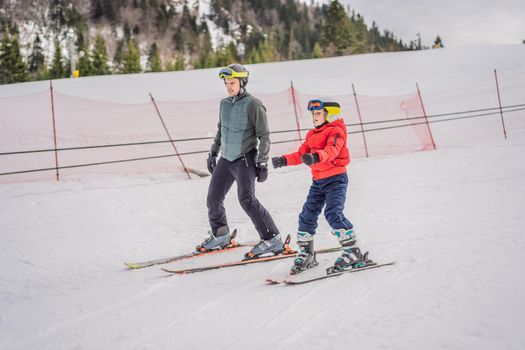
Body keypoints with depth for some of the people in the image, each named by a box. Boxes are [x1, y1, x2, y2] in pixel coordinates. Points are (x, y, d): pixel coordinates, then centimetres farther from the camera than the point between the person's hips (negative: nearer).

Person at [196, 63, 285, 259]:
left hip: (245, 160, -7)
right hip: (226, 159, 8)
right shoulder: (224, 103, 8)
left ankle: (272, 240, -15)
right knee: (213, 198, 9)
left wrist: (262, 164, -15)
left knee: (247, 199, -20)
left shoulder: (253, 105, -13)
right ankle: (220, 235, 30)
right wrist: (213, 153, 22)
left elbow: (264, 136, -12)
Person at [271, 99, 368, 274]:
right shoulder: (312, 134, 16)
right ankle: (306, 254, 17)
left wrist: (316, 157, -47)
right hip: (318, 181, 8)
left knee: (333, 214, -22)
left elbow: (332, 150, -28)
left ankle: (353, 253, -16)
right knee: (307, 215, 4)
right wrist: (284, 160, -5)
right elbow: (301, 154, 13)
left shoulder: (336, 131, -8)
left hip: (336, 178, -8)